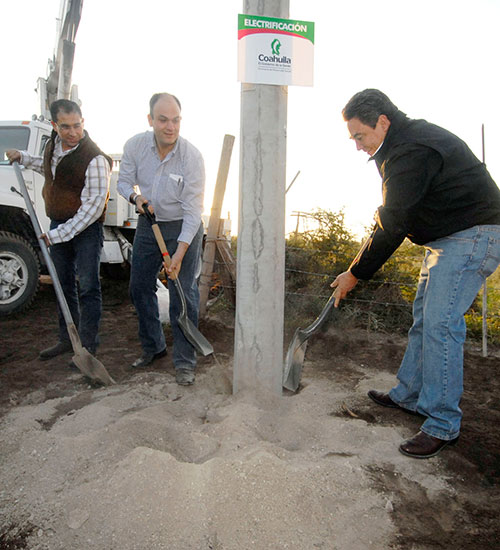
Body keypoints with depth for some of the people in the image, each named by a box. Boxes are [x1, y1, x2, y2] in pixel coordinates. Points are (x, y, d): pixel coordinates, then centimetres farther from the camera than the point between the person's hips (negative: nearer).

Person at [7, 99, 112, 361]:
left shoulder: (95, 159, -21)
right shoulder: (53, 144, 5)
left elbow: (92, 208, -23)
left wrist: (59, 234, -21)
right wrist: (23, 158, 20)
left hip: (86, 228, -8)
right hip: (58, 224, 8)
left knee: (88, 287, -3)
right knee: (64, 284, 15)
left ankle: (88, 346, 9)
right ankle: (67, 338, 30)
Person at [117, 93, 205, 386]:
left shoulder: (192, 156, -20)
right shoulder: (135, 145, -9)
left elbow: (193, 210, -21)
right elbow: (124, 181, 6)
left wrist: (180, 251, -28)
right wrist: (136, 196, -19)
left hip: (184, 228, -5)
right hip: (148, 224, 5)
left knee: (184, 294, -7)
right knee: (140, 287, 11)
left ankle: (185, 361, 7)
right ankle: (153, 347, 31)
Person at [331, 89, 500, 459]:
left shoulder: (411, 151, -22)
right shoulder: (408, 140, 13)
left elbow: (390, 226, -21)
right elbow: (394, 216, 16)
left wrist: (355, 274, -12)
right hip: (447, 237, 11)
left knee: (440, 324, -13)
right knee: (423, 317, 13)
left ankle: (443, 425, -1)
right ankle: (409, 395, 25)